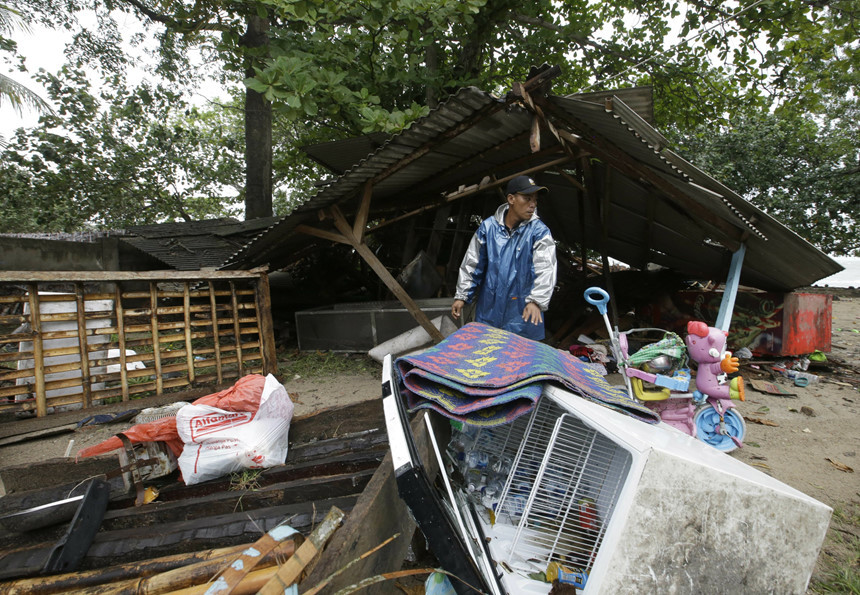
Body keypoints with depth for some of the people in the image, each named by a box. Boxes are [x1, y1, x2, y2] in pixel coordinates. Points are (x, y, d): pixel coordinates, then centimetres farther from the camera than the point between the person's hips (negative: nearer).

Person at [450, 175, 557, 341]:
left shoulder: (539, 232, -6)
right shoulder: (488, 227, 1)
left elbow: (545, 269, -18)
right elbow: (471, 265, 6)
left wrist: (536, 301, -33)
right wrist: (461, 296, 4)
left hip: (522, 315, -2)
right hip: (488, 311, 3)